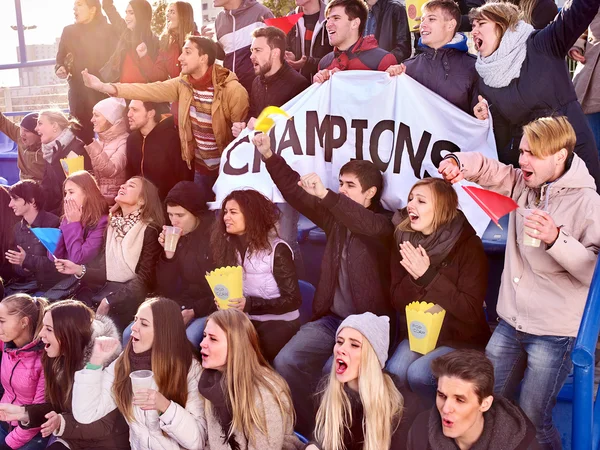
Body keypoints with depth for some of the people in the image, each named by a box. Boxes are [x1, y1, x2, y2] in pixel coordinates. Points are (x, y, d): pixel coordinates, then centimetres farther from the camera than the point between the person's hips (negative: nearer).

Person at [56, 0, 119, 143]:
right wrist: (60, 68, -6)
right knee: (82, 137, 1)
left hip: (104, 92, -2)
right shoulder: (69, 31, 11)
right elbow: (61, 57, 16)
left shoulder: (109, 30, 2)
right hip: (78, 93, 2)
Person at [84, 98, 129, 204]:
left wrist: (91, 144, -24)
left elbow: (111, 170, -22)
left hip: (115, 199, -6)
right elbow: (93, 173, 17)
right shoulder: (98, 140, 14)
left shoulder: (124, 141, -8)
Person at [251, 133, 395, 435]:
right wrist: (268, 155, -5)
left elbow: (366, 224, -29)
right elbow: (295, 192, 5)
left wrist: (325, 195, -40)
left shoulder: (383, 223, -5)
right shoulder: (335, 216, 11)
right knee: (286, 362, -14)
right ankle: (308, 431, 2)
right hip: (331, 318, 5)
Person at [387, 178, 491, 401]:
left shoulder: (469, 246, -16)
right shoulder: (404, 241, -3)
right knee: (394, 372, -23)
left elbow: (471, 311, -20)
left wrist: (428, 276, -26)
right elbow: (398, 302, -2)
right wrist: (414, 277, -23)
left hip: (461, 339, -3)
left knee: (418, 373, -25)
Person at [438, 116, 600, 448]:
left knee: (532, 419, 0)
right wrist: (458, 163, -13)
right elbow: (486, 168, 9)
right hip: (511, 323, 6)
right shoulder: (523, 185, 4)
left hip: (554, 333, -6)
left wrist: (556, 239, -31)